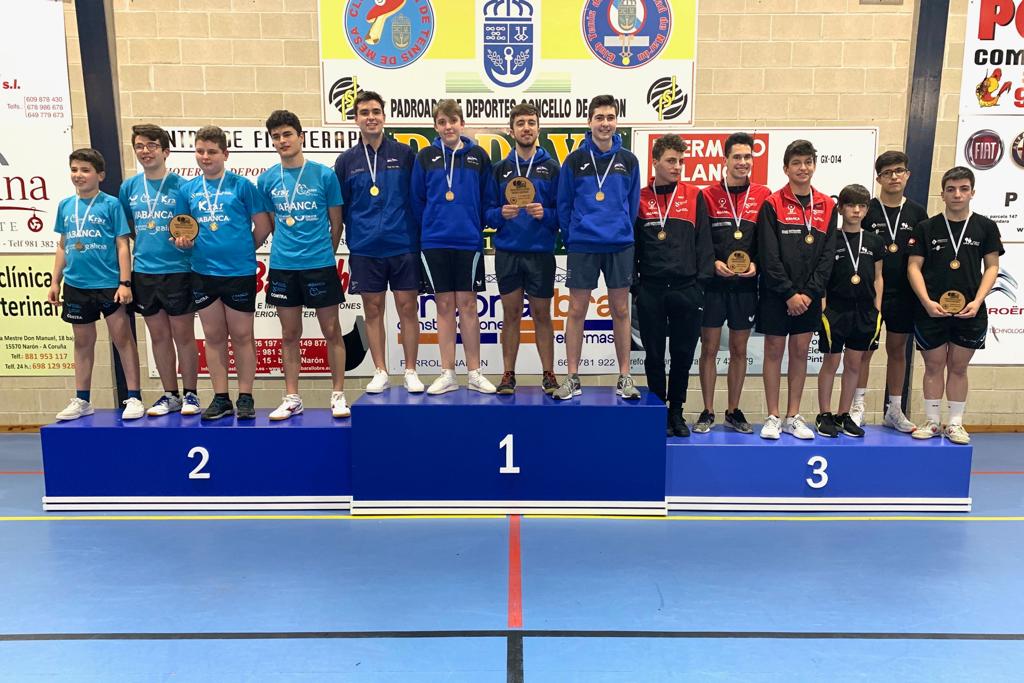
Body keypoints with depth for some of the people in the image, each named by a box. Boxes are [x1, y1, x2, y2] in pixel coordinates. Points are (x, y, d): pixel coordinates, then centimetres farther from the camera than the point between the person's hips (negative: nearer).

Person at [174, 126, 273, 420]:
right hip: (203, 272, 4)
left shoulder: (242, 185, -3)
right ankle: (221, 399, 19)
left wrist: (244, 250, 6)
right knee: (214, 337, 10)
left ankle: (245, 398, 14)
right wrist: (184, 241, -5)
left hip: (240, 272, -4)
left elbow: (262, 226, -1)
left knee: (242, 336, 4)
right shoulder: (187, 190, 8)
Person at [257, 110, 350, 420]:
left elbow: (336, 223, 4)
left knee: (331, 331, 4)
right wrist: (287, 246, 10)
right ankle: (292, 398, 20)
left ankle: (338, 395, 15)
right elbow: (270, 222, 14)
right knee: (290, 334, 10)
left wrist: (325, 253, 10)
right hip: (282, 266, 2)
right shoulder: (267, 179, 4)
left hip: (320, 265, -2)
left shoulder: (324, 175, -3)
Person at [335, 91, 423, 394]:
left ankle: (411, 372, 13)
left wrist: (419, 233, 2)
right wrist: (352, 240, 4)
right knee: (373, 310, 7)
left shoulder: (405, 153, 2)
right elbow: (339, 208, 9)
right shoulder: (346, 160, 6)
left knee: (407, 308, 3)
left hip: (404, 246, -1)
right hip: (365, 249, 1)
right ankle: (380, 373, 18)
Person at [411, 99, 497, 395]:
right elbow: (417, 201, 8)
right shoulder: (425, 157, 4)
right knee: (444, 306, 5)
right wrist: (429, 228, 8)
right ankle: (447, 374, 12)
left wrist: (475, 226, 4)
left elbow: (488, 198, 7)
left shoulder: (478, 155, 4)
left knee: (467, 305, 3)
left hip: (469, 242, 0)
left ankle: (474, 373, 11)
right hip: (434, 243, 1)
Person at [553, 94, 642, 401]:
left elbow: (633, 204, 11)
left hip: (619, 246, 1)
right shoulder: (575, 161, 1)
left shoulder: (628, 161, 5)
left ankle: (624, 378, 14)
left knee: (621, 310, 6)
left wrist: (622, 230, 8)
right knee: (576, 311, 1)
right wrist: (570, 238, 2)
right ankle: (572, 378, 10)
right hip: (582, 246, -1)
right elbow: (563, 205, 4)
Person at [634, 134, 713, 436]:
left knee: (683, 355, 7)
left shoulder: (694, 196, 7)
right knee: (654, 355, 7)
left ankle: (676, 411, 22)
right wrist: (633, 283, 0)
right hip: (651, 289, -1)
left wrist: (703, 279, -3)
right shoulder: (640, 198, 5)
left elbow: (703, 241, 5)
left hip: (686, 290, 1)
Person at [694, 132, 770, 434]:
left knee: (739, 349, 9)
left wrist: (756, 263, -8)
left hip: (746, 285, 2)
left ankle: (734, 412, 21)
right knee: (709, 347, 3)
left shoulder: (763, 195, 5)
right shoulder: (709, 195, 1)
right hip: (713, 283, -1)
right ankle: (707, 413, 14)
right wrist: (713, 263, -13)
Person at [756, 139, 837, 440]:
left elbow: (828, 255, 2)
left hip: (809, 296, 3)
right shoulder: (773, 204, -4)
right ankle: (773, 417, 12)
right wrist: (789, 293, -13)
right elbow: (769, 255, -10)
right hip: (776, 294, -3)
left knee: (800, 352, 8)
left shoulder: (827, 206, 6)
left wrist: (809, 293, -8)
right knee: (774, 351, 3)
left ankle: (794, 417, 17)